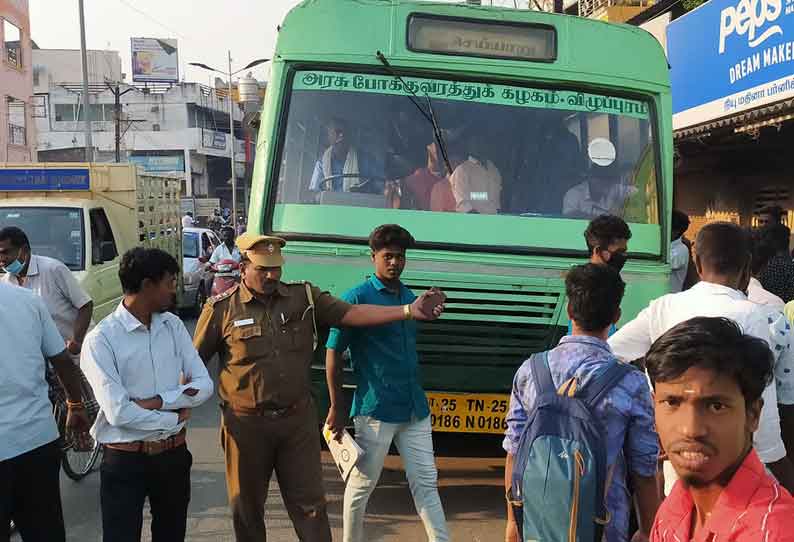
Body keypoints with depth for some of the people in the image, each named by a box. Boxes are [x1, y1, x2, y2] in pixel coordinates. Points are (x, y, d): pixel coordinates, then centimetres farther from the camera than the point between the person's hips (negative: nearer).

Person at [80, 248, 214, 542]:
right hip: (125, 460, -5)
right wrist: (177, 416, -11)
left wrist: (158, 401, -17)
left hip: (174, 454, 6)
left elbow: (204, 385, -3)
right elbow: (118, 413, -22)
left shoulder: (173, 325, 1)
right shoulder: (101, 339, -16)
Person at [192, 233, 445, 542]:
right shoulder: (222, 308, -5)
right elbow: (194, 362, 2)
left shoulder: (304, 297, 0)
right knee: (246, 505, 14)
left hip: (298, 419, 1)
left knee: (310, 502, 8)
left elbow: (352, 314, -7)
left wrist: (409, 311, -17)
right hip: (246, 424, -1)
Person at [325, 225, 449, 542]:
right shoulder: (357, 297, -8)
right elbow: (333, 353, -8)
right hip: (375, 408, -5)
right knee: (362, 484, 8)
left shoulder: (409, 297, 11)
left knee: (426, 482, 8)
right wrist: (337, 408, -9)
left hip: (415, 408, 6)